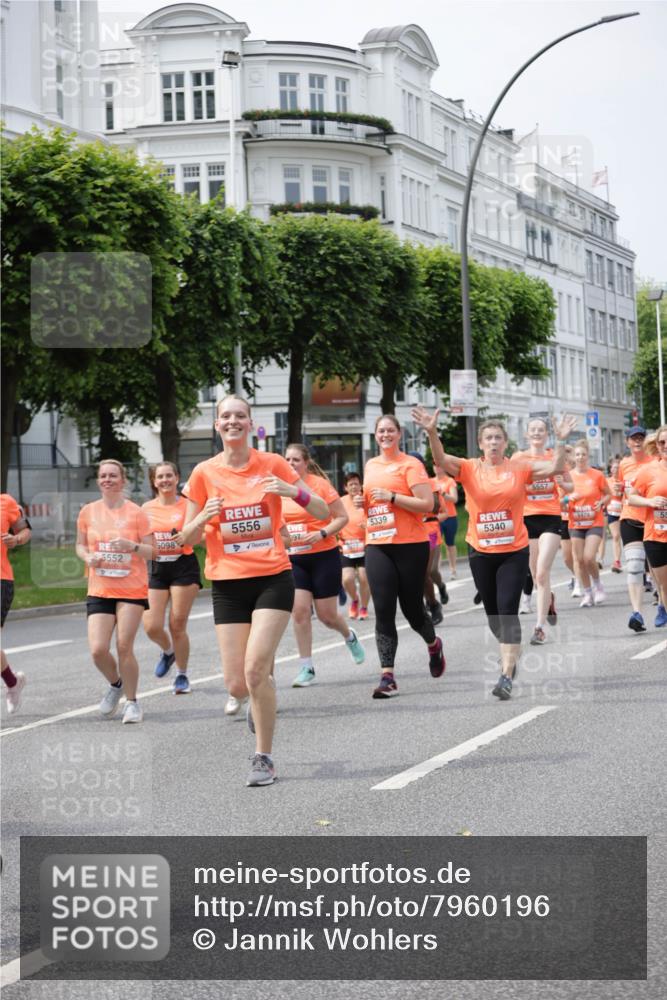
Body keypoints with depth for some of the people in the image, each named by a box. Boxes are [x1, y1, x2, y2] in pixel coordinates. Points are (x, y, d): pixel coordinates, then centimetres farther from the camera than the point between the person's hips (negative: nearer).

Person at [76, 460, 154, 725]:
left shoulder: (136, 513, -3)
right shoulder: (88, 512, 4)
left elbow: (151, 552, -1)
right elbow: (80, 545, 15)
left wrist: (132, 546, -20)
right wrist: (88, 558, -6)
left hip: (132, 589, -2)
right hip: (99, 590, 2)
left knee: (124, 647, -7)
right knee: (98, 650, -8)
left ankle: (131, 701, 12)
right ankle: (116, 684, 24)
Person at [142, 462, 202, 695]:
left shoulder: (187, 505, -3)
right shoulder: (147, 508, 6)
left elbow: (197, 537, -6)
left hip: (184, 566, -3)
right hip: (156, 568, 3)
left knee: (177, 625, -3)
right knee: (152, 626, -7)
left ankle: (182, 676, 14)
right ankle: (168, 651, 28)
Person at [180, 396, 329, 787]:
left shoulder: (272, 464, -1)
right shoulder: (205, 473, 2)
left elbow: (322, 512, 1)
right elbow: (187, 537, 7)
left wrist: (294, 491, -18)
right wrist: (204, 517, -15)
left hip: (273, 578, -2)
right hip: (228, 583, 2)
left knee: (255, 670, -18)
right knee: (237, 684, -2)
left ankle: (264, 758, -3)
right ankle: (262, 701, 36)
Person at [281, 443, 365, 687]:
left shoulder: (320, 484, -9)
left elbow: (342, 517, -8)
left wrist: (322, 534, -21)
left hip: (323, 556, -3)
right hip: (294, 558, 3)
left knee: (326, 614, 3)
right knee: (299, 610, -9)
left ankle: (349, 636, 38)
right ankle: (306, 668, 1)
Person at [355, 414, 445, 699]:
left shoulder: (410, 464, -6)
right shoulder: (370, 466, 14)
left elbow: (427, 504, -13)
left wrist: (392, 497, -19)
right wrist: (363, 502, 6)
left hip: (410, 546, -4)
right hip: (377, 547, 5)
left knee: (411, 608, 6)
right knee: (383, 611, -6)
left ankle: (433, 644, 39)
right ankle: (387, 676, -7)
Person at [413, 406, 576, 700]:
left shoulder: (520, 468, -2)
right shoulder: (469, 469, -3)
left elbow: (556, 467, -10)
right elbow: (440, 459, -19)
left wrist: (561, 441, -26)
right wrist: (432, 432, -35)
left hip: (514, 551, -2)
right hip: (481, 552, 2)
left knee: (508, 610, -11)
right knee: (492, 610, 13)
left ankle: (506, 676, -12)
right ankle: (510, 654, 41)